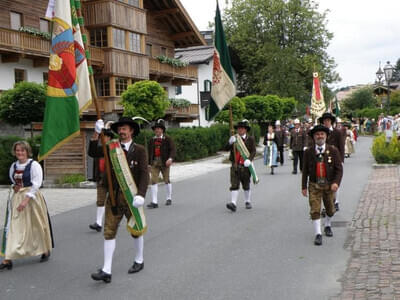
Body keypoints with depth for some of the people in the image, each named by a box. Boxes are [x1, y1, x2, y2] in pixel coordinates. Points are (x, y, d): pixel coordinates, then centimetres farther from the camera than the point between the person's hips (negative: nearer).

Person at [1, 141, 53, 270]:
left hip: (31, 198, -5)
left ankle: (45, 251, 29)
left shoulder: (34, 165, -10)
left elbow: (36, 184, -16)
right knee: (12, 227, -4)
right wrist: (14, 187, 1)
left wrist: (26, 199, -23)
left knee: (37, 226, 7)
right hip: (16, 199, 5)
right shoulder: (13, 166, 9)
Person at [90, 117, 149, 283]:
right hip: (114, 195, 3)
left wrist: (141, 194, -24)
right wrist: (96, 135, -17)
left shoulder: (139, 150, -5)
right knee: (109, 231, -2)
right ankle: (106, 271, -1)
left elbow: (144, 174, -12)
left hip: (131, 196, -3)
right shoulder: (113, 148, 7)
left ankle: (139, 261, 35)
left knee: (136, 230, 13)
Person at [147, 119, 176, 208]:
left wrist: (170, 159, -28)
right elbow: (149, 152, 15)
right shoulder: (152, 140, 10)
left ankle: (169, 198, 29)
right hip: (154, 162, 3)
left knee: (166, 180, 11)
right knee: (154, 181, -7)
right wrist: (149, 164, 14)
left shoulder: (167, 139, -3)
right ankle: (154, 202, -8)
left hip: (164, 162, -3)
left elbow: (173, 150, -11)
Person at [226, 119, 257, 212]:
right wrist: (230, 143, -19)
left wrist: (249, 159, -23)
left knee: (246, 185, 13)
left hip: (245, 166, -1)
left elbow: (253, 151, -6)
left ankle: (248, 202, 29)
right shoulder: (234, 138, 7)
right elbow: (226, 149, 1)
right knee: (234, 185, -9)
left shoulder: (250, 139, 1)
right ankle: (233, 203, -14)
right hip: (235, 165, 1)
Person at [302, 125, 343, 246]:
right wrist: (304, 187, 1)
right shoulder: (308, 152, -3)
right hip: (314, 185, -1)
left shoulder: (333, 150, -5)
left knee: (330, 209, 16)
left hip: (329, 185, 1)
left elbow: (339, 169, -7)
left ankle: (328, 226, 43)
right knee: (315, 210, -9)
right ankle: (318, 234, -2)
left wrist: (336, 182, -21)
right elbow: (305, 170, 3)